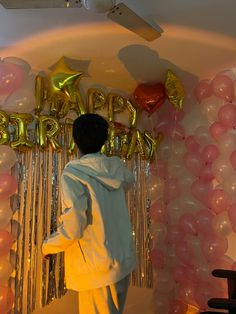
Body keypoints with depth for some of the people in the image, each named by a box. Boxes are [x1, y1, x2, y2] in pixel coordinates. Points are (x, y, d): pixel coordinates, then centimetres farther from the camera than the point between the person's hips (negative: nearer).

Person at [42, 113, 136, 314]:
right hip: (123, 260, 6)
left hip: (98, 268, -6)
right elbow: (129, 182, 23)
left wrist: (48, 246, -7)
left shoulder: (74, 173, -19)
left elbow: (72, 228, -25)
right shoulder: (116, 167, -1)